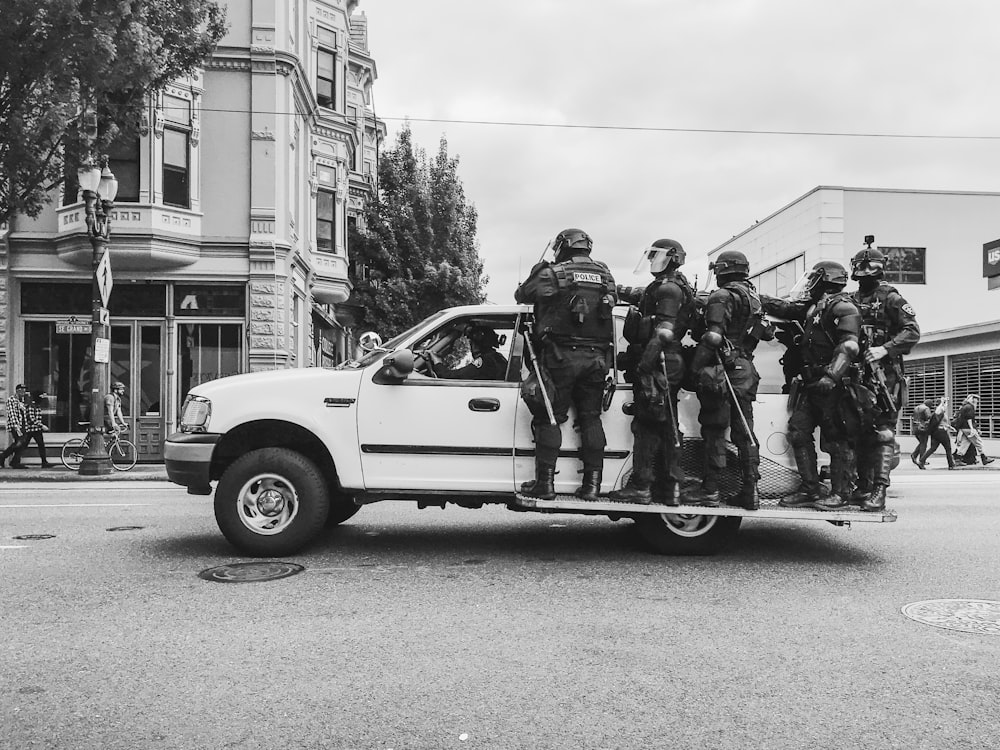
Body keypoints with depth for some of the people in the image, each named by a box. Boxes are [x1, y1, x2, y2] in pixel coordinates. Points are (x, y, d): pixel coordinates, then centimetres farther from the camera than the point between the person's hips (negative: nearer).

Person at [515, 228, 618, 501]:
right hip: (597, 357, 4)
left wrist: (537, 274, 20)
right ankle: (592, 484, 10)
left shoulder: (553, 273, -4)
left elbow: (522, 295, 2)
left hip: (562, 355, -4)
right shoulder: (605, 276, 11)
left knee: (549, 417, 3)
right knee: (591, 418, 11)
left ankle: (545, 482, 0)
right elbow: (613, 299, 18)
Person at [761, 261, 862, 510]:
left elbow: (849, 346, -19)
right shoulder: (812, 306, 20)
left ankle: (840, 494, 5)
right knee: (798, 432, 5)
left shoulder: (842, 307, -8)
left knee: (836, 439, -3)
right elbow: (783, 308, 30)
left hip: (833, 385, -9)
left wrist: (832, 376, -30)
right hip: (810, 383, 9)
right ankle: (810, 491, 10)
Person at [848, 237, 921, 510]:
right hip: (858, 375, 6)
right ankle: (863, 486, 18)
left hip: (884, 375, -6)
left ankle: (879, 491, -13)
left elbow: (912, 332, -8)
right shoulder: (851, 301, 16)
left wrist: (885, 349, -19)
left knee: (882, 432, -10)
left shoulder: (890, 298, -1)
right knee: (860, 431, 10)